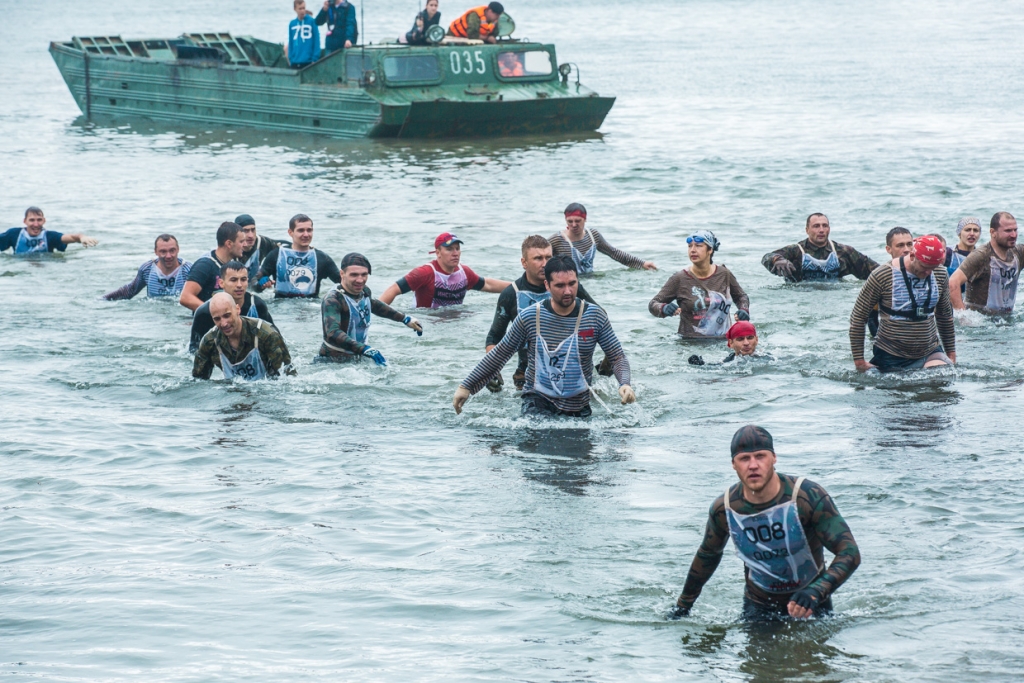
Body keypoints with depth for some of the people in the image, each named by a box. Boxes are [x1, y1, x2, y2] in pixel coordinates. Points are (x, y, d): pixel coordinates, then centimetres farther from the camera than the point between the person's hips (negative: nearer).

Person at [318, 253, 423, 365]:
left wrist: (405, 319, 35)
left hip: (358, 358, 6)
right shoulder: (332, 300, -20)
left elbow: (375, 306, 30)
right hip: (333, 360, -6)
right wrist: (365, 349, -45)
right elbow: (333, 334, -35)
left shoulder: (364, 291, 5)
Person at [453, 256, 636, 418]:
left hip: (579, 407, 3)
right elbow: (499, 355, 3)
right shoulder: (529, 317, -6)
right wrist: (466, 386, 4)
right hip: (538, 400, -3)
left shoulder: (595, 316, -4)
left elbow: (618, 357, 1)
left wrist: (624, 383, -20)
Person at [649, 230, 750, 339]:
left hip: (724, 341, 2)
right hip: (691, 342, -2)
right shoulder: (679, 279, -2)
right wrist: (664, 309, -23)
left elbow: (741, 296, 24)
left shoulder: (724, 275, 6)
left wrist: (744, 310, 3)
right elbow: (653, 304, -1)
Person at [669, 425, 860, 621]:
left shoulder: (808, 496, -24)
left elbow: (850, 553, -27)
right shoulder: (724, 509, -14)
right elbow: (707, 555, 7)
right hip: (758, 606, 1)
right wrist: (682, 606, 16)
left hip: (810, 607, -1)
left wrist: (816, 592, -44)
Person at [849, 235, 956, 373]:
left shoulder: (940, 273, 2)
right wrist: (859, 361, -7)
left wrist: (951, 353, 18)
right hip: (892, 358, -3)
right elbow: (858, 317, -6)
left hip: (930, 353, 3)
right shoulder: (882, 275, -12)